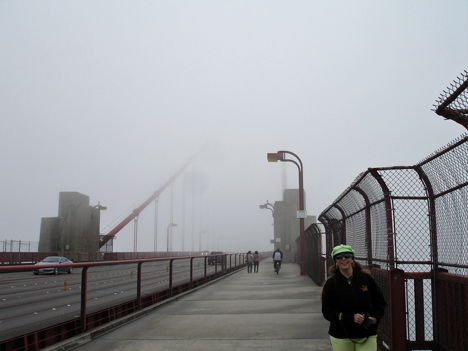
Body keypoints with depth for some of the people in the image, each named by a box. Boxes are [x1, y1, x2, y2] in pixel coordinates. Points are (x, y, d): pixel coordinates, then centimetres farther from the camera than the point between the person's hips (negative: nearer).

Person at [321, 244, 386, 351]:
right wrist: (351, 318, -18)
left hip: (367, 335, 1)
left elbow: (380, 303, 11)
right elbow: (327, 311, -6)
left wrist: (375, 318, -8)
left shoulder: (366, 278, 2)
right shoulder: (330, 283, -2)